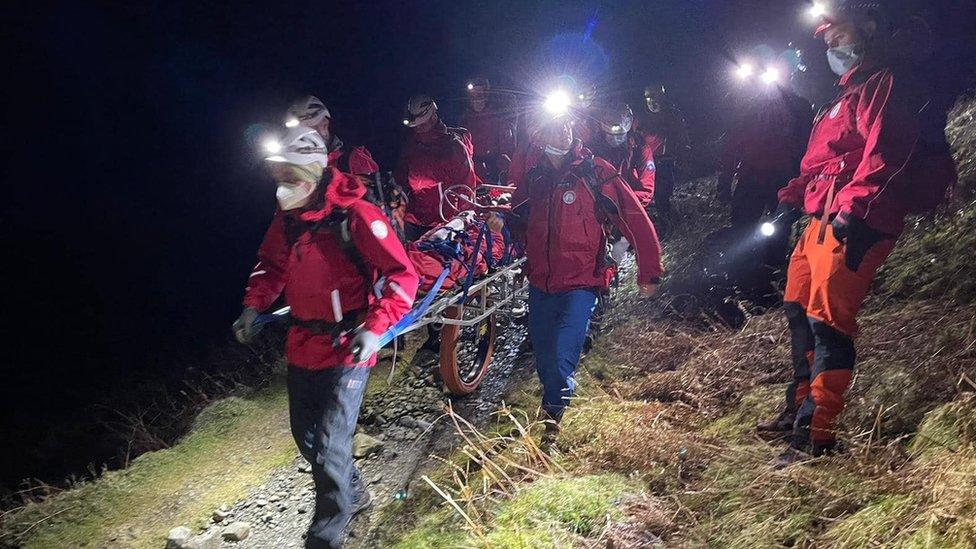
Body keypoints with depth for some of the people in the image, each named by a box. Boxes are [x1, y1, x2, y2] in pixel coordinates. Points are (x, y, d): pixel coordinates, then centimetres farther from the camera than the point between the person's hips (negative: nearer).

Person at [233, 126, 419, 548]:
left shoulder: (354, 215, -18)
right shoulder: (287, 218, 4)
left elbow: (402, 275, -18)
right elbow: (271, 266, 21)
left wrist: (375, 328, -27)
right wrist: (253, 306, 5)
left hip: (346, 348, -8)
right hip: (302, 345, 8)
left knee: (329, 446, -6)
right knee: (305, 434, 19)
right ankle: (352, 494, 43)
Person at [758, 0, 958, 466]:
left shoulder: (888, 81, -4)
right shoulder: (851, 90, 27)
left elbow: (884, 151, -20)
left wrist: (855, 209, -31)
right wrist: (793, 198, 25)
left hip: (856, 222, -10)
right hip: (822, 217, 10)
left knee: (827, 318, -15)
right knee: (799, 309, 15)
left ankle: (816, 435, -13)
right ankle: (799, 409, 27)